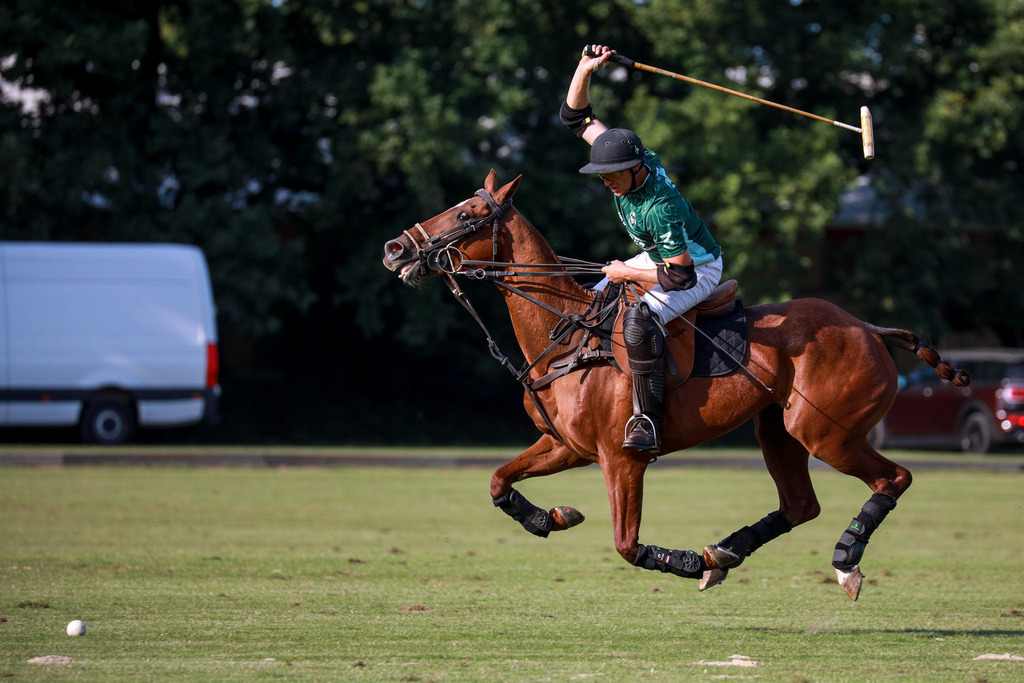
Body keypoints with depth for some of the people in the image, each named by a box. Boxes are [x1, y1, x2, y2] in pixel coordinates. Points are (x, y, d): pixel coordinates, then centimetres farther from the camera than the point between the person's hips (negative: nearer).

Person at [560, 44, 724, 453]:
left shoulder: (660, 207, -37)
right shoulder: (630, 155, -14)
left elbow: (681, 275, -35)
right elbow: (576, 117, -5)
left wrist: (628, 274, -23)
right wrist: (584, 69, -22)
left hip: (698, 269, -10)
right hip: (661, 256, 10)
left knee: (639, 320, -34)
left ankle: (647, 420, -32)